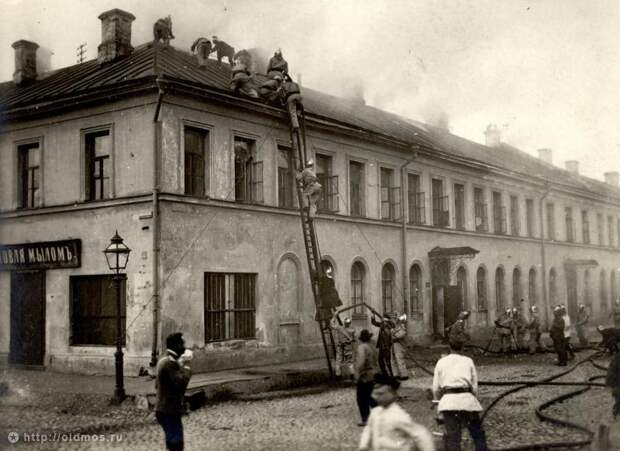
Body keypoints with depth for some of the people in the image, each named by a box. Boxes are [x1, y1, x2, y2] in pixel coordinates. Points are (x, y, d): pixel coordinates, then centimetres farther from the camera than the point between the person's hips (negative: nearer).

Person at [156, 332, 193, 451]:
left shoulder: (164, 360, 12)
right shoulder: (171, 362, -20)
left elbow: (157, 385, 21)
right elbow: (181, 382, -28)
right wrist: (187, 363, -17)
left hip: (164, 410, 10)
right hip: (169, 412, -10)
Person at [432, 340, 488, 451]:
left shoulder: (441, 362, 15)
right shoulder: (468, 361, 14)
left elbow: (436, 388, 13)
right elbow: (475, 386, 9)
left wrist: (439, 401, 29)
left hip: (449, 400, 0)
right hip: (467, 398, 0)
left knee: (452, 437, -3)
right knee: (478, 433, 15)